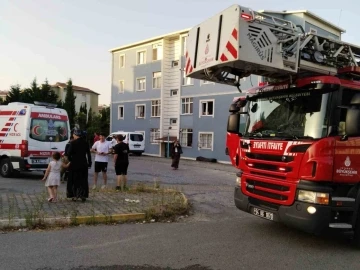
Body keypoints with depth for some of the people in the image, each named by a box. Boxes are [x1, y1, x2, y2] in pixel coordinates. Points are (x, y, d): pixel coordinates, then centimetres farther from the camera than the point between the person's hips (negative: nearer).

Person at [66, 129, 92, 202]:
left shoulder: (73, 143, -10)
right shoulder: (85, 143, 3)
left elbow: (69, 153, -13)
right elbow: (88, 154, 5)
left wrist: (70, 159, 6)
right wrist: (89, 163, 11)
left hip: (74, 164, -3)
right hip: (83, 164, 3)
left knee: (74, 180, 8)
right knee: (83, 180, 10)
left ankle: (75, 195, 10)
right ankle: (83, 195, 11)